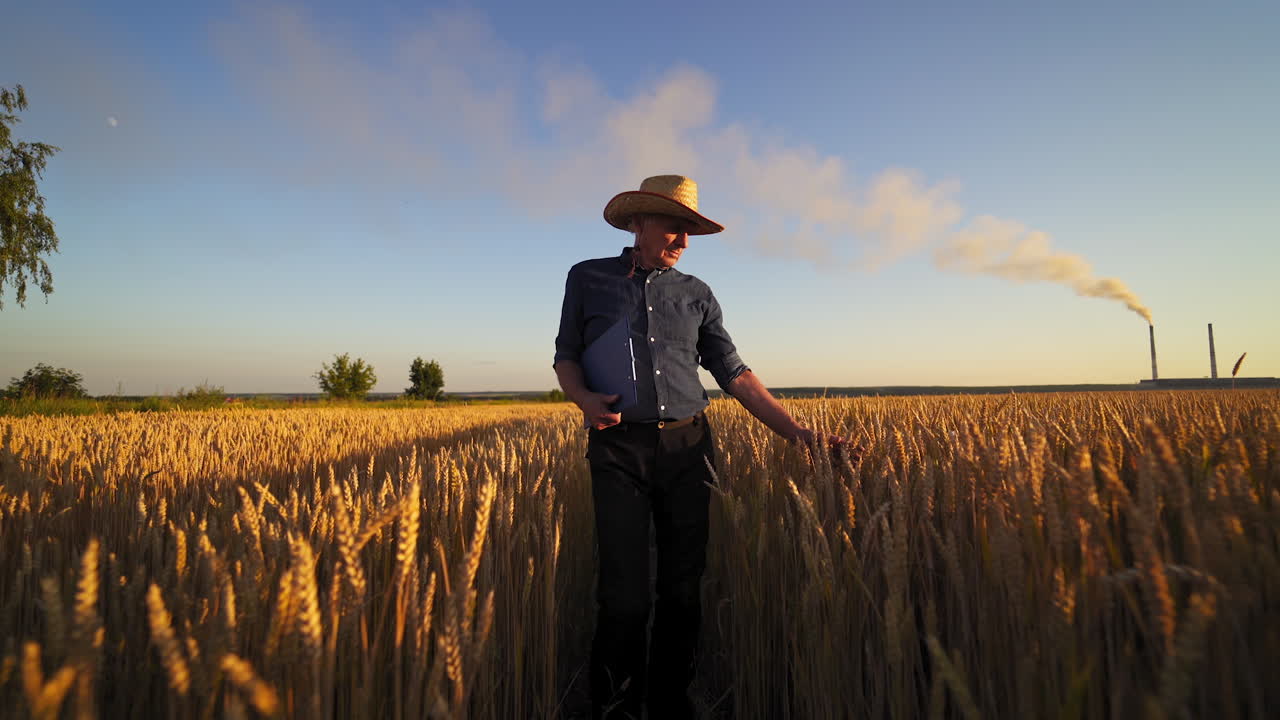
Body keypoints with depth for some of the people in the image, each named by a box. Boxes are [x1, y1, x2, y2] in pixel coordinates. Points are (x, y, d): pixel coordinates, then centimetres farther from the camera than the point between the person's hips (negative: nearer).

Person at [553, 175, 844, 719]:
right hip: (619, 449, -2)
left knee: (683, 592, 8)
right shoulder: (588, 278, 6)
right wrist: (584, 399, -13)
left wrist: (798, 433, -1)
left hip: (687, 448, 3)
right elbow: (566, 354, 10)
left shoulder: (696, 294, 10)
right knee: (624, 599, -5)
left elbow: (734, 374, 8)